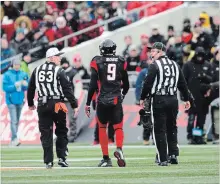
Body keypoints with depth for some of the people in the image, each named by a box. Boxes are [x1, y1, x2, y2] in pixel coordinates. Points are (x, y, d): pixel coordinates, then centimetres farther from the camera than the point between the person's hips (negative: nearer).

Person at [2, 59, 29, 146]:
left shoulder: (23, 74, 7)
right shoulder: (7, 75, -4)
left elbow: (27, 87, 7)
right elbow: (5, 87, -8)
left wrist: (25, 85, -15)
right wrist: (15, 85, -20)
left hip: (20, 100, 5)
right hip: (11, 101, -5)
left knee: (17, 120, 8)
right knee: (14, 120, -14)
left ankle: (13, 140, 14)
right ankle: (15, 138, -21)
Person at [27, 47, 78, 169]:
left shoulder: (37, 70, 7)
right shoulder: (59, 71, -6)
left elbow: (30, 88, 14)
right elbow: (68, 89, -10)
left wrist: (30, 104, 27)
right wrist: (74, 105, -7)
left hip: (42, 105, 3)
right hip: (57, 104, -3)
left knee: (46, 134, 6)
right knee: (61, 132, 11)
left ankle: (48, 161, 3)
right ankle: (61, 158, 6)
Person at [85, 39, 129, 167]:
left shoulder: (97, 62, -2)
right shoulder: (121, 62, 5)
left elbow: (93, 85, -6)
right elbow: (126, 84, 14)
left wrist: (88, 103, 0)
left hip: (102, 100, -1)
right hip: (116, 100, 1)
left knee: (102, 128, 14)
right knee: (118, 127, 8)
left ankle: (106, 158, 10)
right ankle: (119, 149, -22)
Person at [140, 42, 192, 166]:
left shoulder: (155, 65, -7)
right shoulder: (175, 65, 12)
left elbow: (148, 83, -10)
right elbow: (182, 84, 15)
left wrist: (143, 98, 0)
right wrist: (187, 99, 22)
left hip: (159, 100, -5)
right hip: (173, 99, 5)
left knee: (160, 130, -1)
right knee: (172, 128, 17)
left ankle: (163, 159, -3)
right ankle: (173, 154, 8)